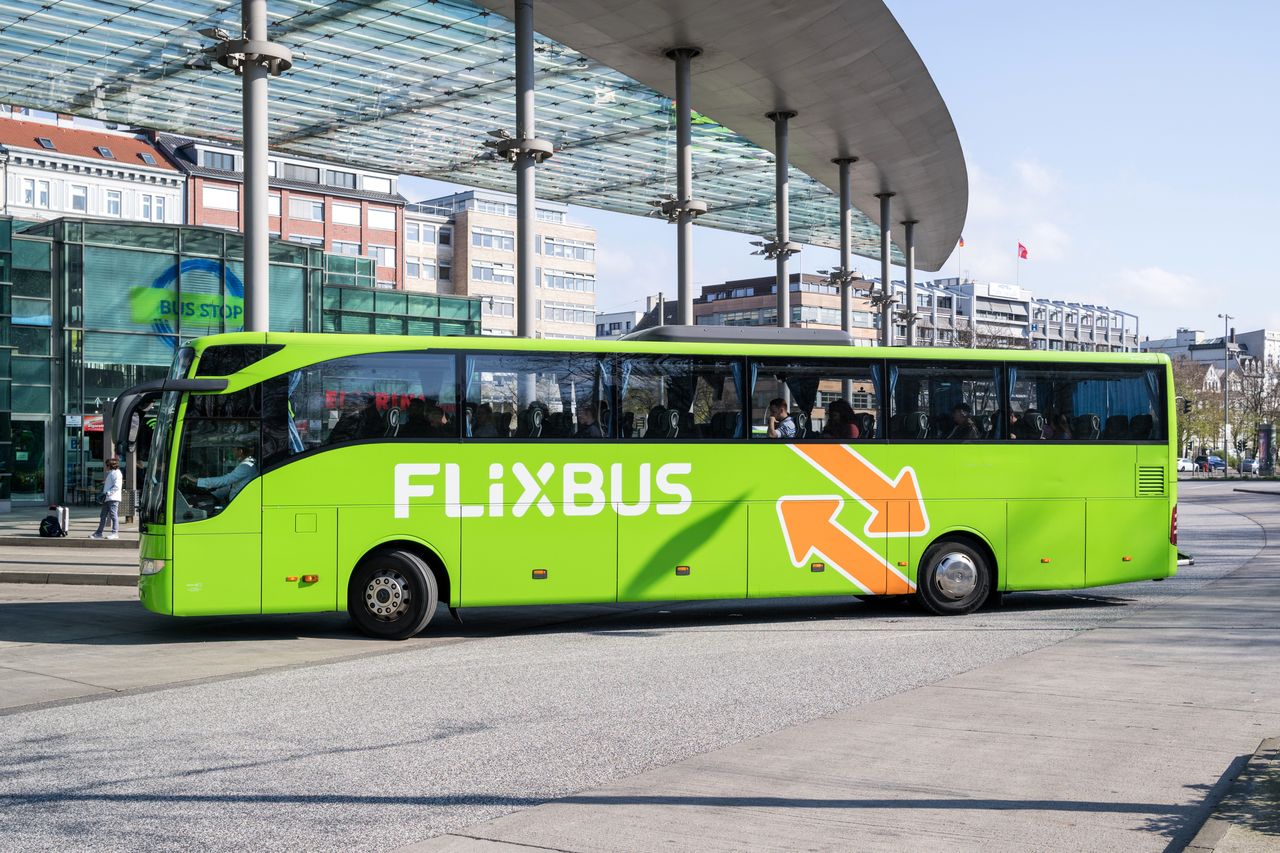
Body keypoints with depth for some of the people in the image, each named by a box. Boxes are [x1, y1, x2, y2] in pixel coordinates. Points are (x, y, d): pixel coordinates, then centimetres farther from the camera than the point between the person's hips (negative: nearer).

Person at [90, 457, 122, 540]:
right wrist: (104, 494, 15)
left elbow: (117, 486, -17)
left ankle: (115, 533, -6)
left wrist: (107, 493, -20)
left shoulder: (117, 473, -8)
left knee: (113, 515, -8)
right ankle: (99, 533, 14)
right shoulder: (110, 473, 23)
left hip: (113, 498, -10)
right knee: (103, 515, 10)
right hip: (107, 499, 10)